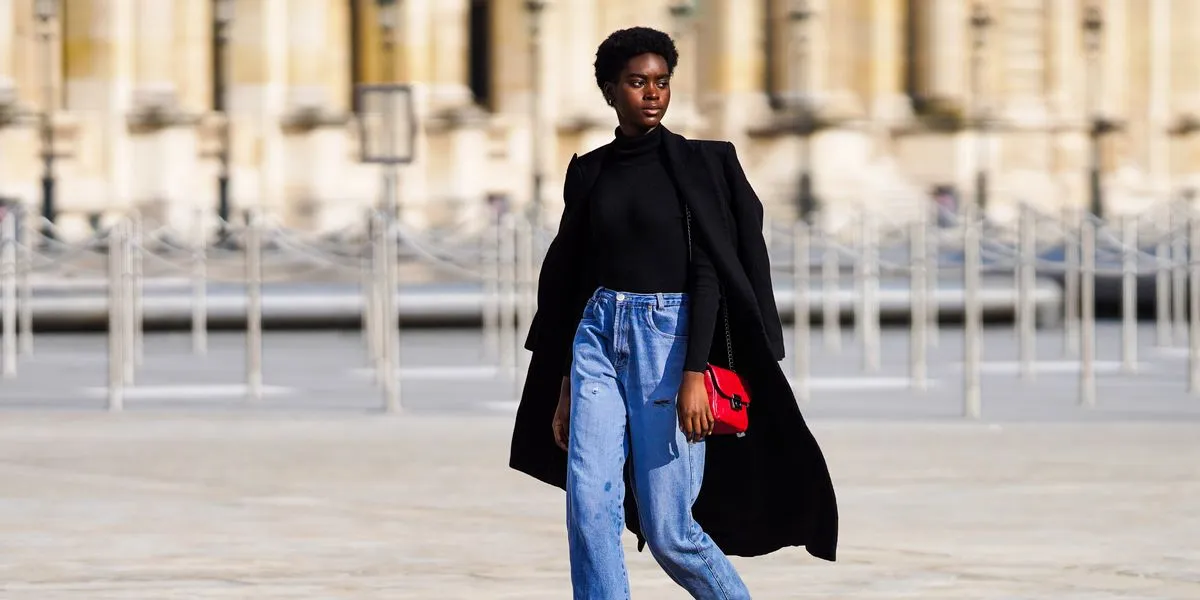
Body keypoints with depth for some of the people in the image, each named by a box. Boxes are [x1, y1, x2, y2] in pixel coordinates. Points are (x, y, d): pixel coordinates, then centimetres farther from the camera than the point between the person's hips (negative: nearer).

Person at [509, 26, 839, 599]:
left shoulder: (697, 163, -1)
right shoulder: (589, 172, 11)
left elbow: (708, 271, -9)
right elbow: (572, 277, 15)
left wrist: (694, 373, -19)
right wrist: (563, 386, 13)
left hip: (670, 337, -4)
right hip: (597, 338, 4)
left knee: (667, 529, -5)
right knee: (589, 508, -9)